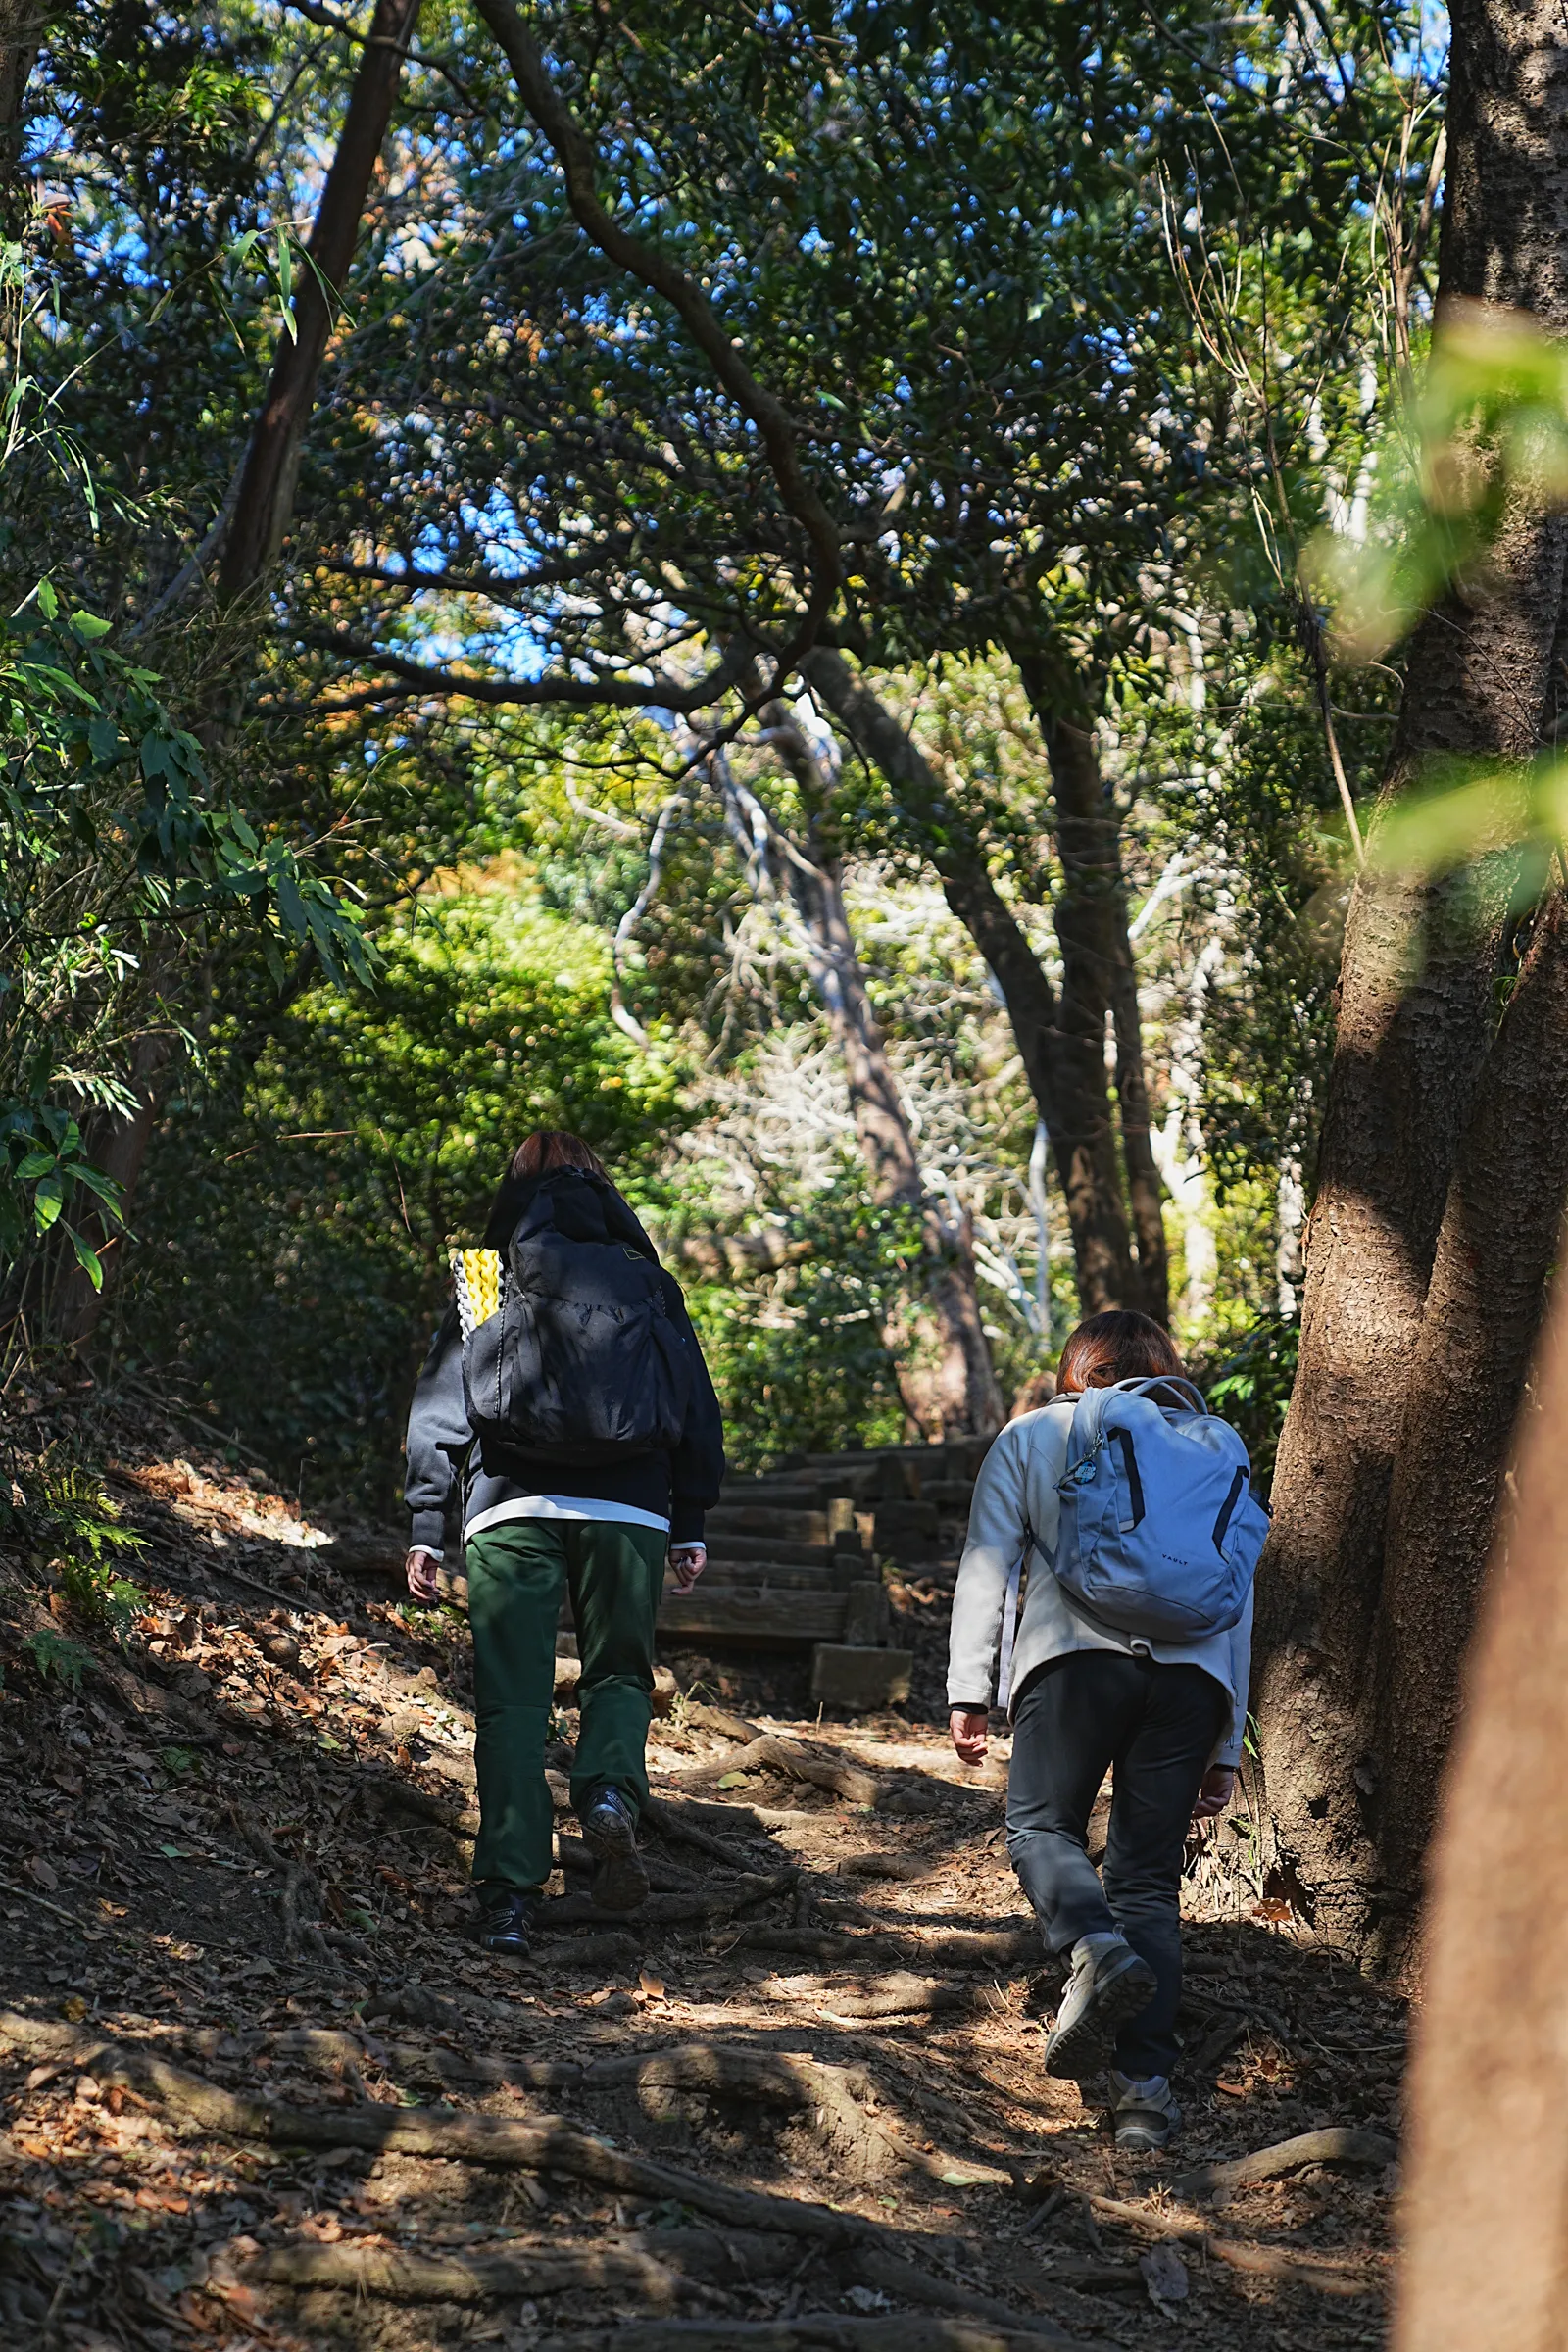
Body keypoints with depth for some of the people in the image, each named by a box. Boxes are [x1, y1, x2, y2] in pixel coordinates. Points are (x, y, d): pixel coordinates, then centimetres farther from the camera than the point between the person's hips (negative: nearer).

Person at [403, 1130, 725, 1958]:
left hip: (512, 1509, 0)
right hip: (628, 1510, 1)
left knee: (511, 1700, 5)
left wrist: (425, 1529, 5)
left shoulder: (483, 1280, 9)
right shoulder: (649, 1282, 12)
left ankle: (508, 1896, 2)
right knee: (619, 1673, 17)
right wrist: (691, 1525, 14)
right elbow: (697, 1409, 10)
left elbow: (438, 1412, 4)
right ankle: (610, 1792, -13)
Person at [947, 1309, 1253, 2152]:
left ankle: (1096, 1947, -22)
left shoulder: (1032, 1435, 20)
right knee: (1149, 1875, 8)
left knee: (1041, 1825, 9)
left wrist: (968, 1689, 6)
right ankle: (1145, 2081, -1)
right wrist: (1226, 1749, 22)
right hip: (1195, 1671, 3)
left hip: (1076, 1655, -3)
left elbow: (986, 1565, 9)